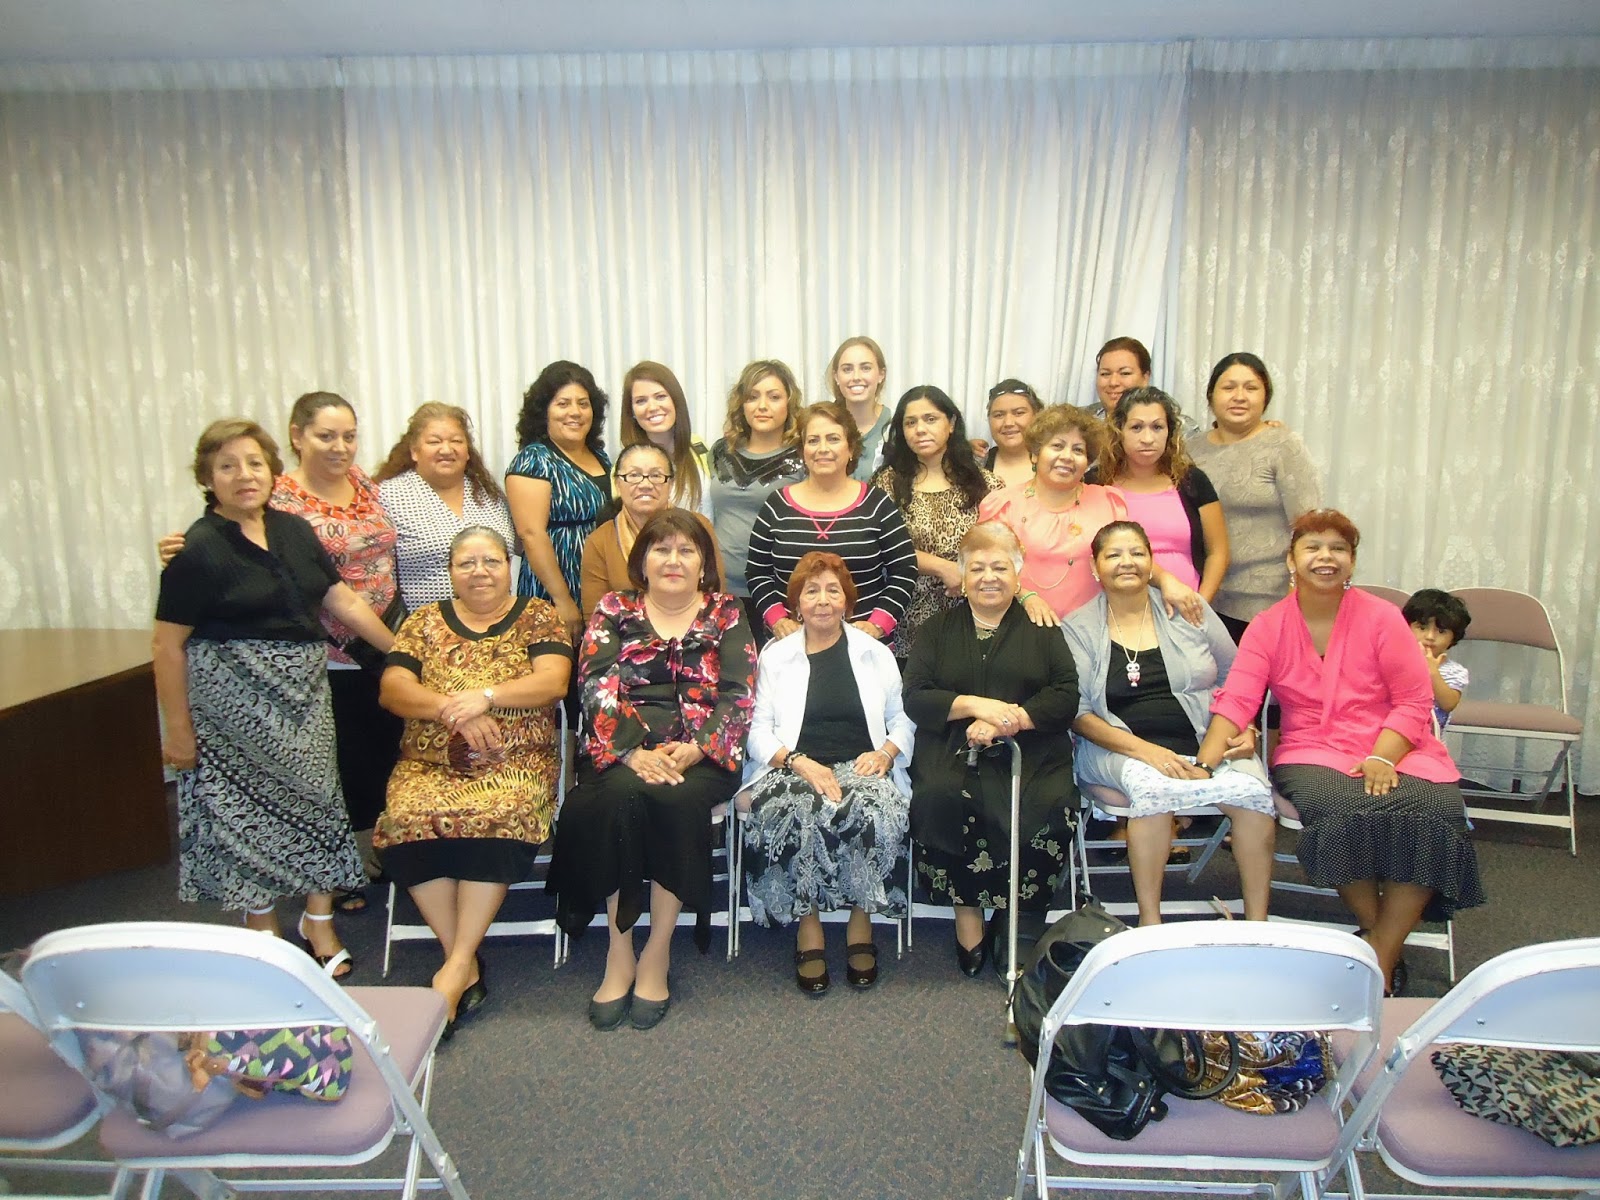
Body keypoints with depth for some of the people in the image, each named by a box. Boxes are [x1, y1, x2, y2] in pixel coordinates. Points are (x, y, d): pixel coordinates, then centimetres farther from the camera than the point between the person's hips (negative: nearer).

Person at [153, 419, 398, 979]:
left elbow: (344, 601, 10)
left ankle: (319, 925, 24)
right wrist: (177, 728, -10)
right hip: (235, 700, -5)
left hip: (304, 691, 6)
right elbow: (168, 644, -10)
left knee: (317, 797, 8)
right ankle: (265, 935, 24)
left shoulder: (292, 529, 6)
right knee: (249, 808, 4)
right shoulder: (199, 550, -11)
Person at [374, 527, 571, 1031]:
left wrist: (486, 695, -19)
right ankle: (465, 965, -19)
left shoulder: (538, 617, 10)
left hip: (515, 762, -2)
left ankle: (456, 967, -23)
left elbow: (554, 681, -6)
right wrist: (452, 709, -14)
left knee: (499, 815, -34)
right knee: (409, 818, -29)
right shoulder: (425, 622, 16)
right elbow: (392, 689, 3)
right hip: (430, 763, 2)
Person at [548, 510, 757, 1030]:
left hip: (702, 755, 0)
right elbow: (597, 689, 0)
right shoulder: (613, 610, 14)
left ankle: (658, 953, -17)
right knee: (619, 794, -31)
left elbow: (738, 695, 2)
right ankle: (619, 952, -18)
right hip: (621, 751, 1)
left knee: (676, 797, -32)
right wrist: (632, 752, -16)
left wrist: (696, 749, -15)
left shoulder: (725, 614, 13)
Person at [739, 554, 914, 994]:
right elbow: (757, 731, 6)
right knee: (801, 812, -36)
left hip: (861, 768, 1)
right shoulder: (775, 656, 15)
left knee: (876, 808, -34)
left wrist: (884, 752, -5)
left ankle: (861, 922, -15)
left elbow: (903, 720, 17)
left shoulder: (875, 654, 19)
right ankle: (808, 928, -18)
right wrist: (799, 762, -12)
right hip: (793, 770, -1)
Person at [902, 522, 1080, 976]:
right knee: (939, 798, -31)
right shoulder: (938, 629, 18)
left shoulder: (1041, 629, 16)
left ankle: (1023, 923, -10)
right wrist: (975, 705, -11)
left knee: (1050, 807, -29)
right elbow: (914, 698, 6)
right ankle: (966, 915, -16)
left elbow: (1067, 696, 3)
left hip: (1031, 753, 0)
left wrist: (1006, 722, -12)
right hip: (952, 752, 0)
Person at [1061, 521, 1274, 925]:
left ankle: (1257, 925, -10)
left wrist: (1244, 731, -2)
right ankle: (1150, 925, -21)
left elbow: (1235, 679, 17)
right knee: (1152, 785, -35)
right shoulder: (1078, 629, 4)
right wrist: (1141, 749, -18)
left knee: (1254, 791, -26)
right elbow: (1077, 712, -5)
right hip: (1119, 749, -2)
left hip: (1207, 745, 3)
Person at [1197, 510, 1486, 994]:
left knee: (1432, 810, -28)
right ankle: (1379, 932, -9)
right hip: (1311, 752, -1)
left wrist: (1381, 759, -17)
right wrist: (1203, 765, -22)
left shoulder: (1381, 617, 2)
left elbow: (1414, 701, -1)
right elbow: (1236, 699, -8)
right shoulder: (1267, 627, 3)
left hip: (1394, 749, 1)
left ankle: (1380, 954, -15)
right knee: (1344, 809, -33)